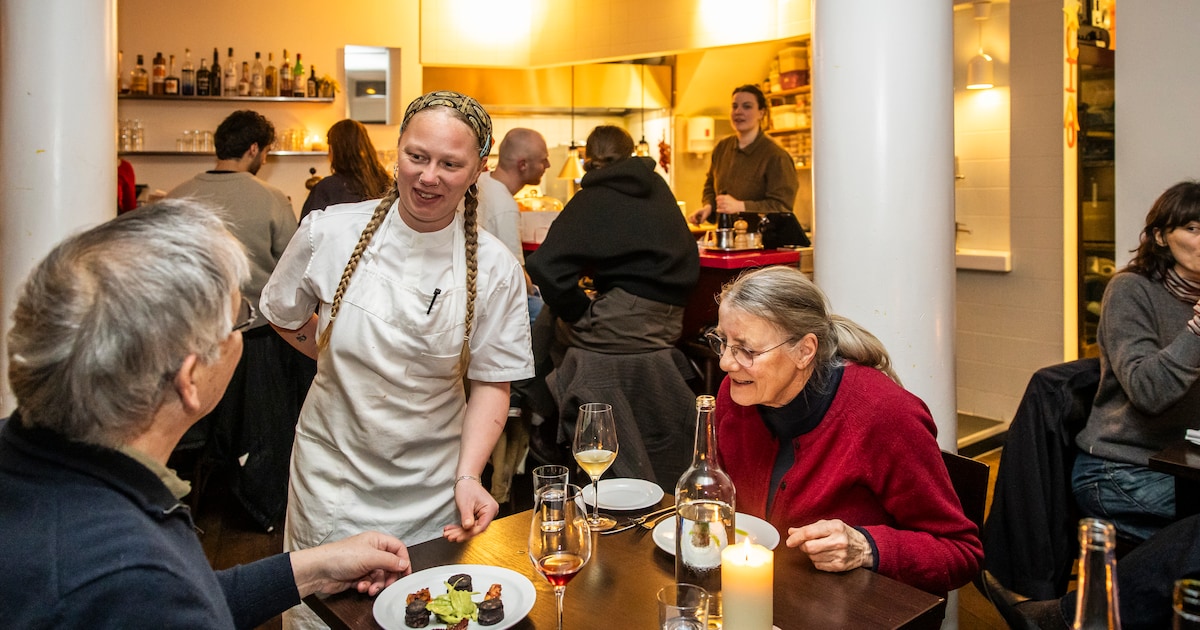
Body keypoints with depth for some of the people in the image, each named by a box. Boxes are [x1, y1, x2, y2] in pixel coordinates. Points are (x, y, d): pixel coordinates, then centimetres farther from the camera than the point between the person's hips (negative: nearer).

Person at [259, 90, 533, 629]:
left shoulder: (494, 267, -10)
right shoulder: (330, 231, -10)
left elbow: (492, 381, -6)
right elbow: (284, 317, 8)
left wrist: (468, 475, -16)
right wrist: (344, 363, 1)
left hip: (432, 487, 0)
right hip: (333, 477, 0)